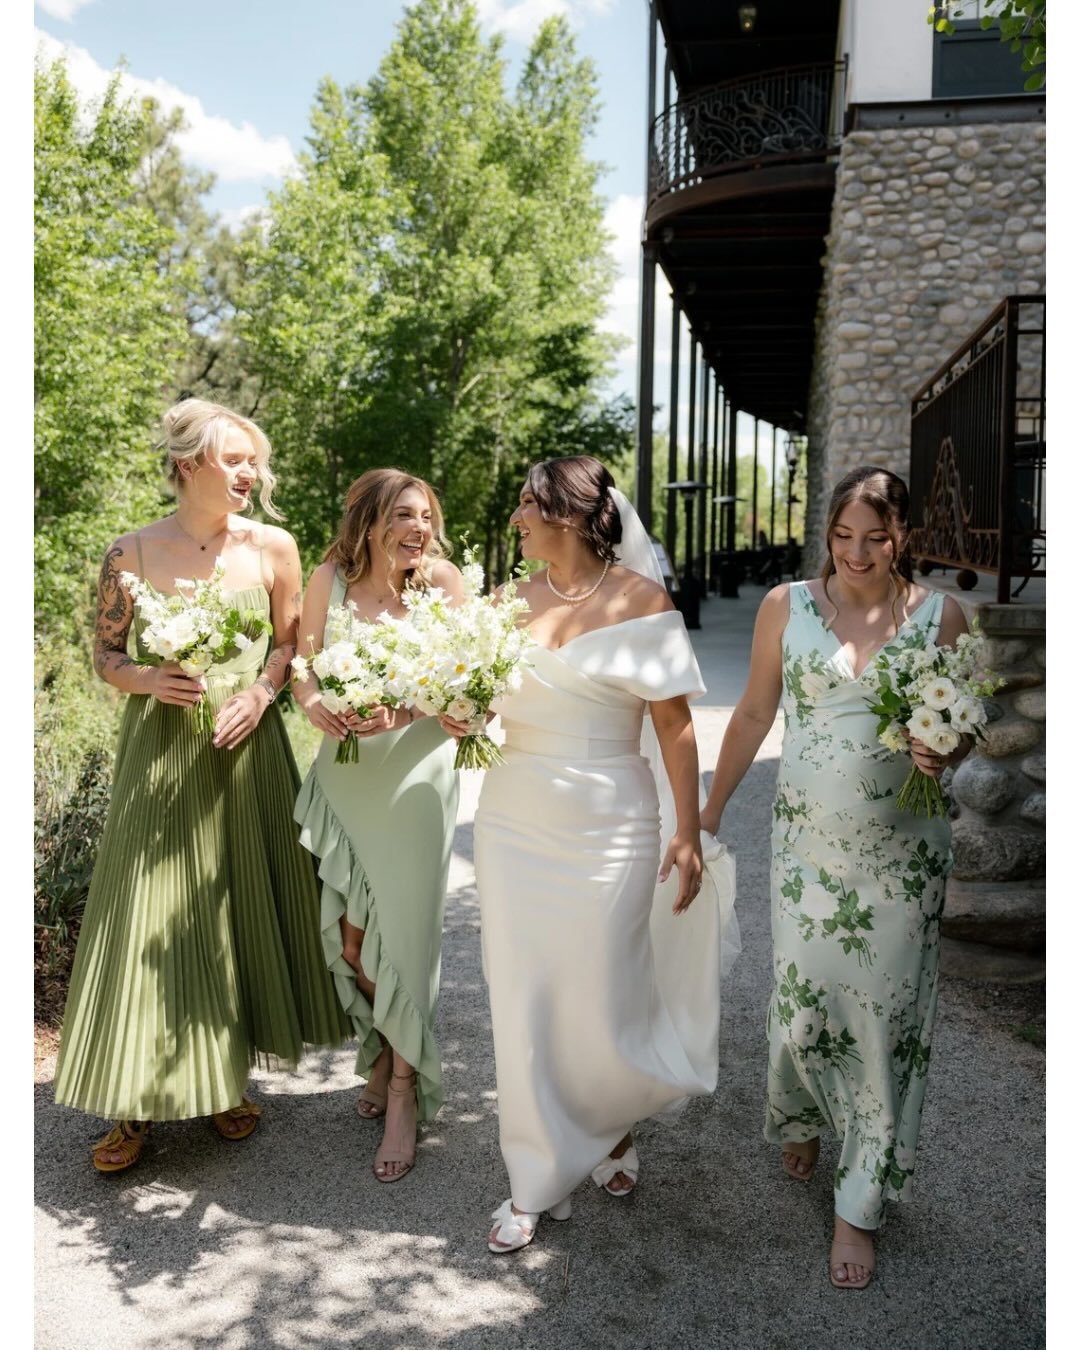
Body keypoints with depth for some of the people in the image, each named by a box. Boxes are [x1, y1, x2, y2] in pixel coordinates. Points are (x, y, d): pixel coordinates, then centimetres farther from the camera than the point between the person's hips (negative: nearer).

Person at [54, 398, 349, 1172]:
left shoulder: (272, 547, -1)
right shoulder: (133, 553, -3)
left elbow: (292, 641, 6)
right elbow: (106, 655, 4)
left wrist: (259, 695, -11)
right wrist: (149, 680, -16)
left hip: (246, 746, 1)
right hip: (161, 752, -1)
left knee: (243, 902, 8)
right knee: (151, 914, 3)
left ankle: (228, 1075, 27)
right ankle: (136, 1103, 17)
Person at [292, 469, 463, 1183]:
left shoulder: (442, 578, -7)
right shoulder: (331, 579, -2)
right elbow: (304, 667, 2)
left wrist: (404, 708, -24)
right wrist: (317, 706, -18)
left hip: (415, 775, -2)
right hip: (345, 773, 3)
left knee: (404, 932, 0)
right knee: (350, 936, 9)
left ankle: (405, 1091, 17)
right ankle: (382, 1056, 35)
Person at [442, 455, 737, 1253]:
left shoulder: (640, 600, -7)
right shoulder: (514, 600, 5)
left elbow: (674, 725, -7)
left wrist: (688, 834, -9)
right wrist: (461, 715, -8)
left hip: (606, 828, -4)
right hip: (514, 823, 4)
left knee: (601, 1006, 5)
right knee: (523, 1003, 9)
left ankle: (615, 1125, 39)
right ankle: (539, 1182, 27)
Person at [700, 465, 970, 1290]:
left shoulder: (939, 616, -1)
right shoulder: (786, 607, 0)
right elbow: (755, 713, 7)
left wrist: (944, 754, -16)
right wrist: (709, 810, 10)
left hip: (902, 850, 0)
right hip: (808, 840, 1)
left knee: (885, 1015, 4)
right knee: (802, 999, 5)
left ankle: (861, 1206, 20)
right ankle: (801, 1117, 40)